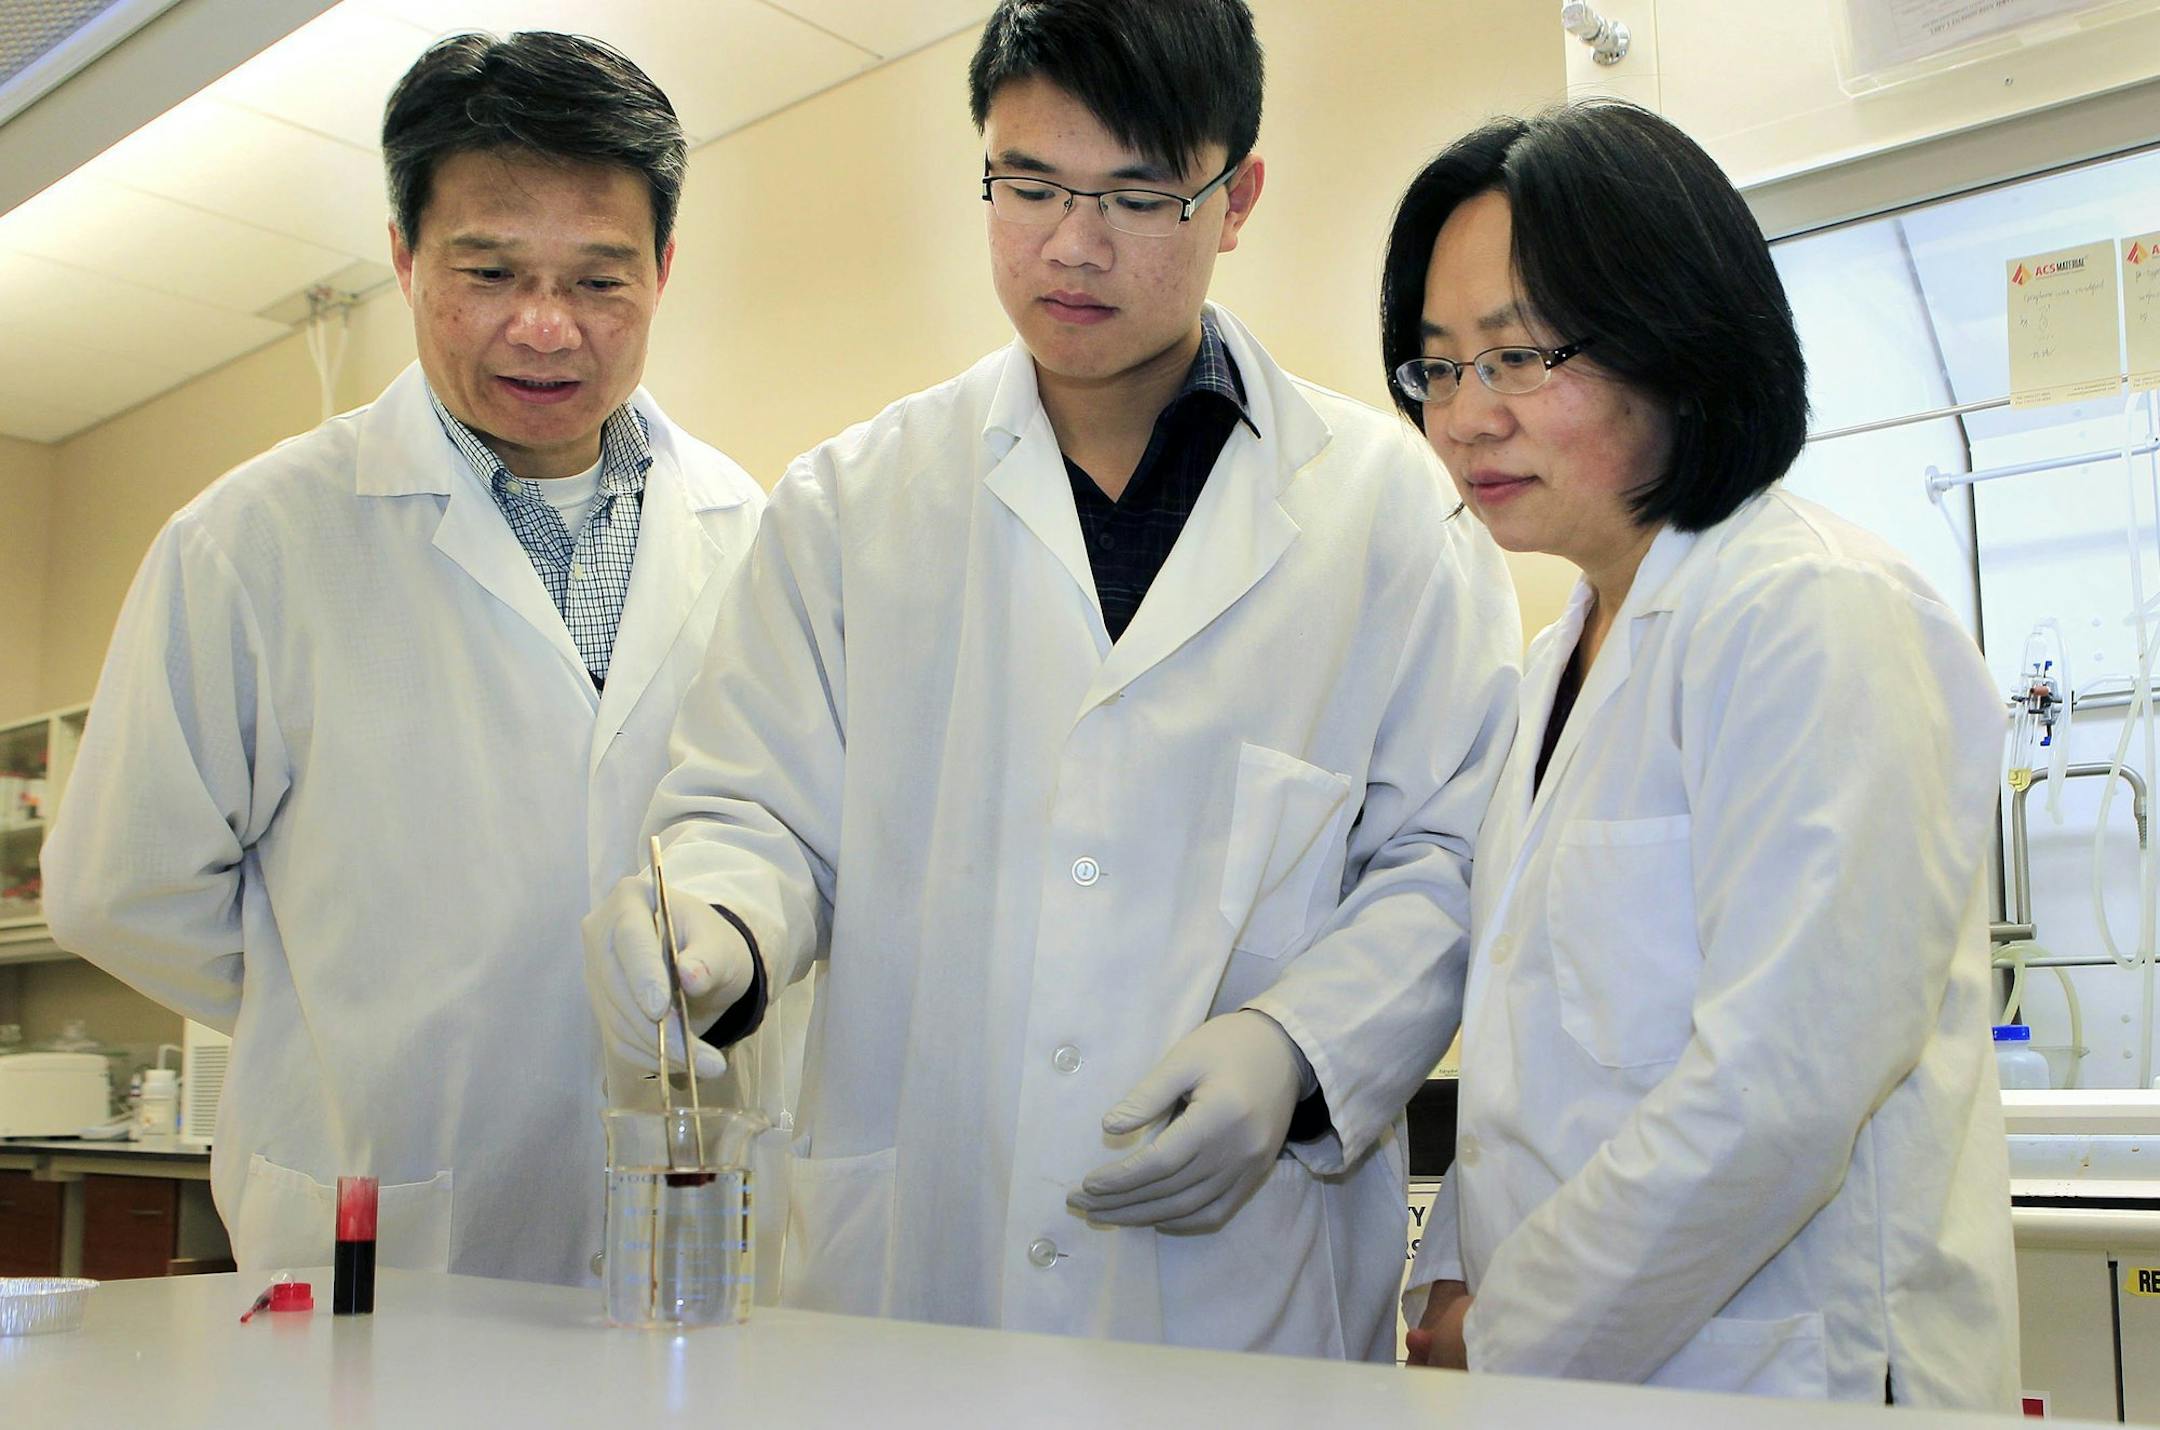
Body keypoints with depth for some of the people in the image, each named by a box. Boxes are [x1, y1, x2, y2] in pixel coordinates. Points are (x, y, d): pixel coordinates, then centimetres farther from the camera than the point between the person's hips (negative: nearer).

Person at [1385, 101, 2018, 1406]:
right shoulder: (1569, 660, 11)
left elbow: (1781, 1090, -25)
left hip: (1779, 1371, -7)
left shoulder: (1817, 617, -17)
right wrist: (1450, 1287, 2)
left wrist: (1508, 1341, -16)